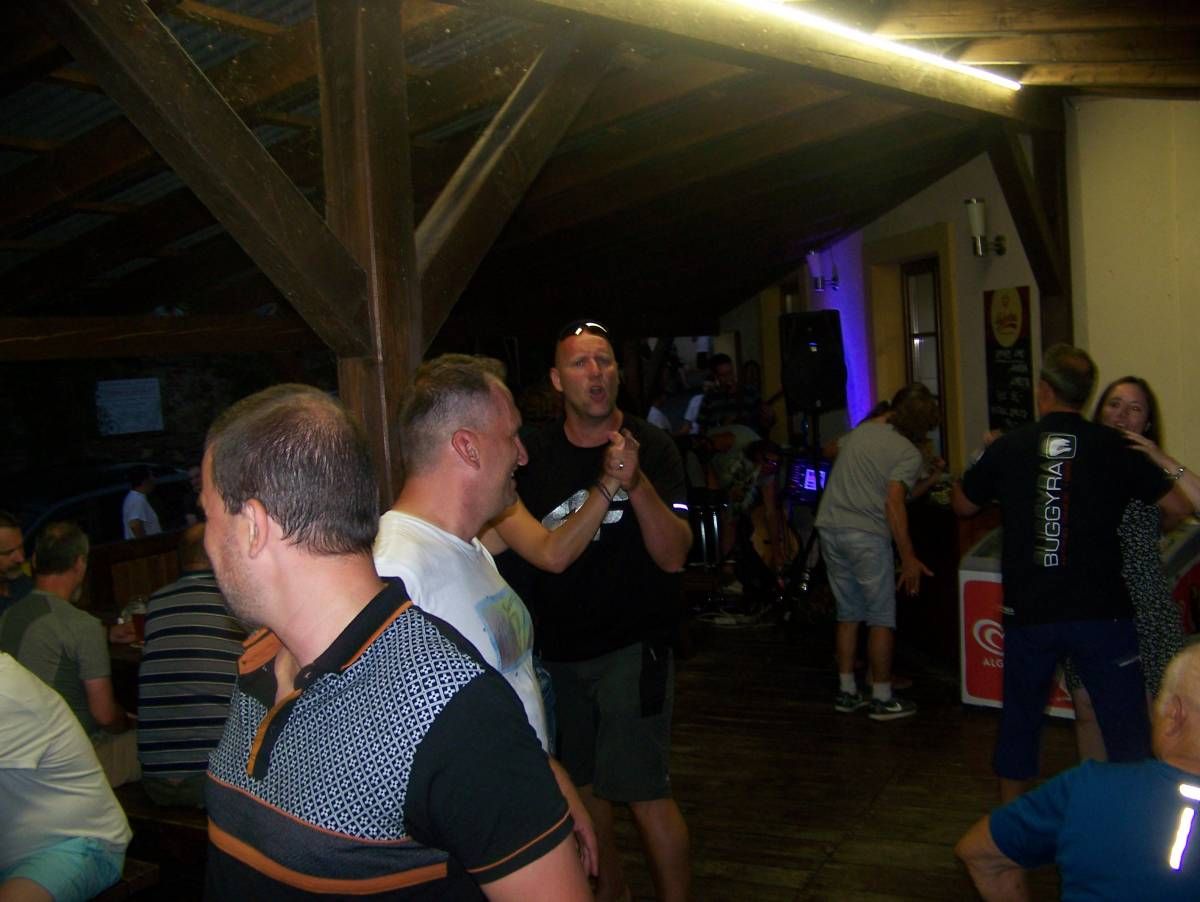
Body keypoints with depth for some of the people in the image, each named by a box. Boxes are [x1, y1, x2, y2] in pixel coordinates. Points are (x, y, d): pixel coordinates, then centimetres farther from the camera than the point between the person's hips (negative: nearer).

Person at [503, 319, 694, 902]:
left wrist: (636, 484, -33)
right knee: (583, 784, 16)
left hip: (630, 649, -4)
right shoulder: (536, 453, 1)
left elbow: (673, 557, -18)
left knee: (644, 792, -6)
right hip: (558, 648, 4)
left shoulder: (651, 447, -10)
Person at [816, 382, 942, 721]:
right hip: (866, 535, -7)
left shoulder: (861, 432, 13)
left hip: (830, 527, 7)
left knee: (848, 614, 16)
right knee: (881, 618, 4)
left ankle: (847, 692, 21)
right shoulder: (909, 454, -7)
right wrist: (909, 558, -16)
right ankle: (882, 699, 9)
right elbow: (894, 504, -17)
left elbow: (832, 449, 34)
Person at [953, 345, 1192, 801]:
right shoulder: (1114, 447, -5)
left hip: (1028, 613, 2)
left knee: (1020, 717, 18)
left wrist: (986, 457, 29)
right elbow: (1178, 507, -2)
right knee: (1125, 724, 9)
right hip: (1100, 610, -2)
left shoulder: (1008, 447, -1)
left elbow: (962, 505, 13)